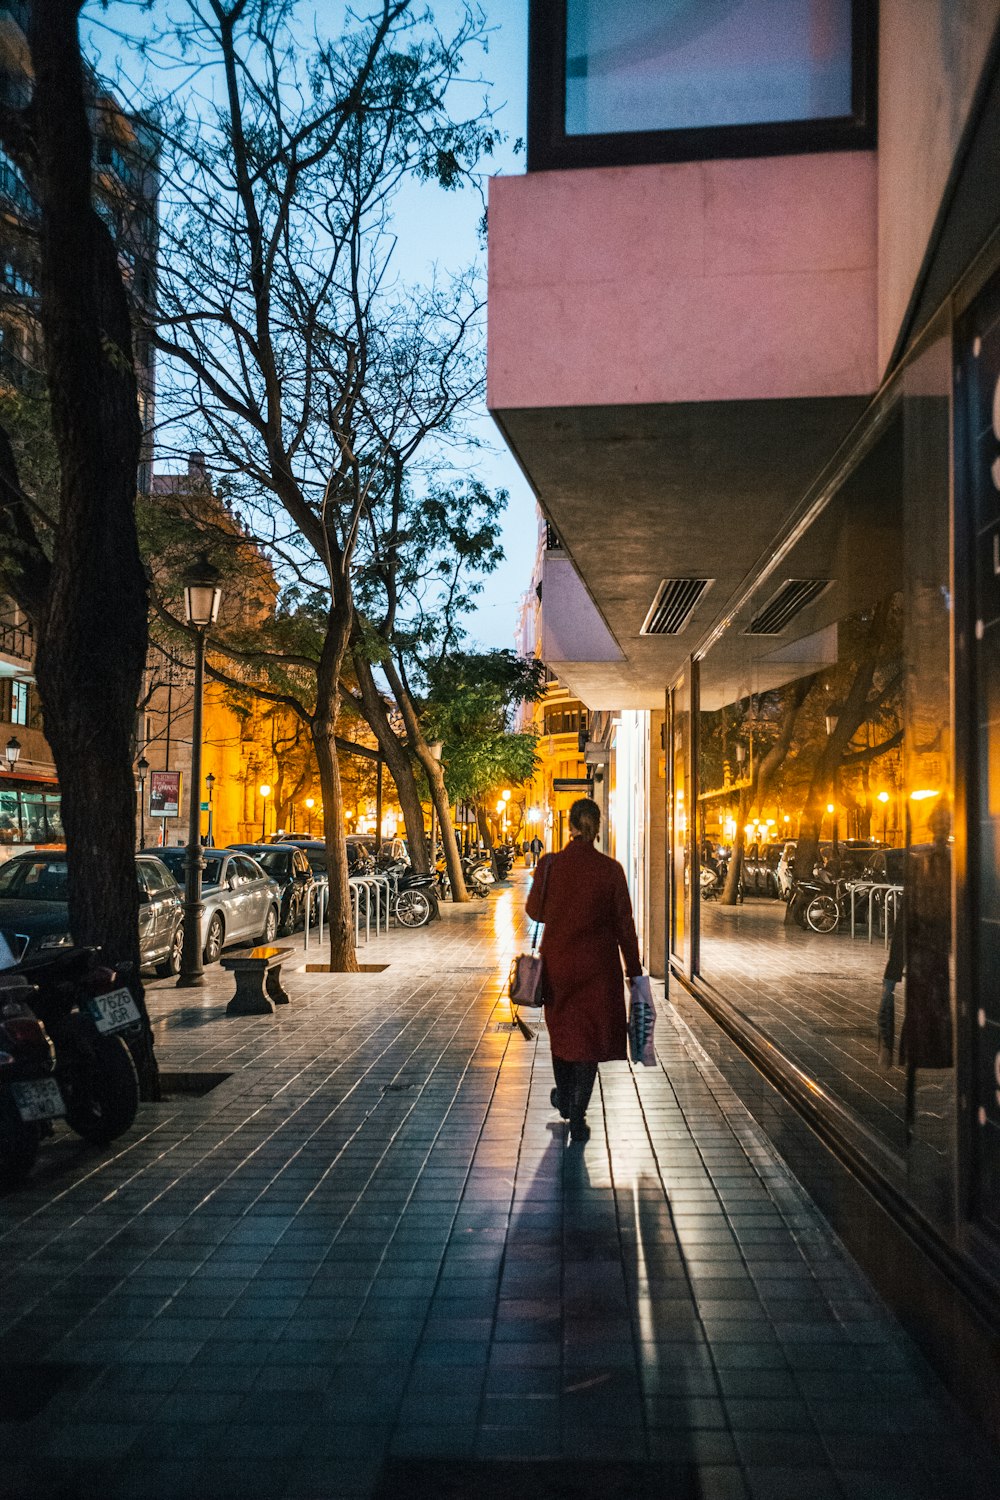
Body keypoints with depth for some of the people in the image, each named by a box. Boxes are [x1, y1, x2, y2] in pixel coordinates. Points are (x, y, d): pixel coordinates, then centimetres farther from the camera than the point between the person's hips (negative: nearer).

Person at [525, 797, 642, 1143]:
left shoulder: (549, 864, -10)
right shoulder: (610, 869, -12)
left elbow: (535, 911, 3)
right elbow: (624, 924, -7)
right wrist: (634, 971, 2)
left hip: (557, 962, 2)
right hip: (597, 966, -1)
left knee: (561, 1027, 22)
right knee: (589, 1035, 8)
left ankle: (564, 1098, 39)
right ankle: (577, 1118, 5)